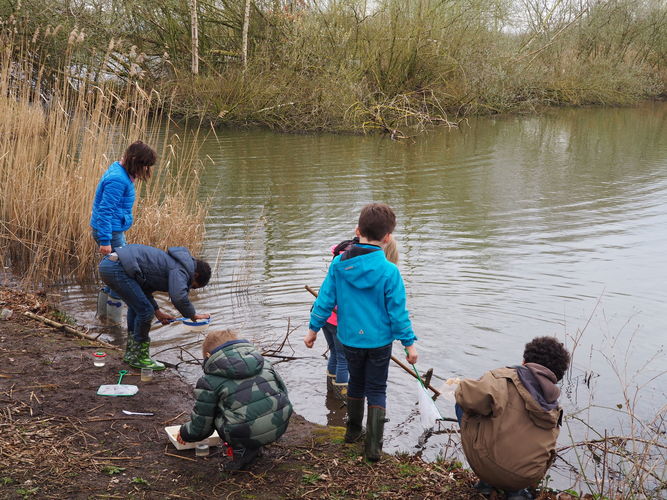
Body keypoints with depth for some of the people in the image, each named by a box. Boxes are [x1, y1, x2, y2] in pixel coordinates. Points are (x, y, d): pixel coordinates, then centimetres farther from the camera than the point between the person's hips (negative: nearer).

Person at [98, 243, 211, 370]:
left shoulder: (170, 261, 25)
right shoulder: (180, 269, -6)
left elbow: (144, 286, 28)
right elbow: (178, 297, -23)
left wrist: (157, 311, 24)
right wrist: (193, 315, -7)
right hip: (116, 268, -11)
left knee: (136, 306, 25)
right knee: (145, 311, -5)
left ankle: (131, 354, 34)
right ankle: (140, 357, 10)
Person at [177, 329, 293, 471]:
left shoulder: (210, 381, 3)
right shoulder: (262, 362, 15)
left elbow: (201, 425, 7)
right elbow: (283, 390, 20)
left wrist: (185, 434, 30)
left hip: (247, 435, -6)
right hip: (281, 427, 6)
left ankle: (242, 451, 4)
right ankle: (254, 448, 23)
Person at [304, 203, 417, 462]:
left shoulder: (338, 264, -9)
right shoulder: (389, 271, -18)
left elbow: (325, 300, -2)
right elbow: (398, 312, -14)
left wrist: (313, 329, 11)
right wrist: (409, 343, -3)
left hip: (349, 340, 3)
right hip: (379, 341, -3)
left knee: (356, 382, 24)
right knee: (377, 390, 10)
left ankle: (353, 430, 38)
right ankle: (373, 445, 5)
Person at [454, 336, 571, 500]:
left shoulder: (505, 377, -4)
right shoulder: (554, 409, 14)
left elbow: (468, 397, -23)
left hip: (488, 467, -6)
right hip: (529, 479, 6)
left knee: (462, 406, 15)